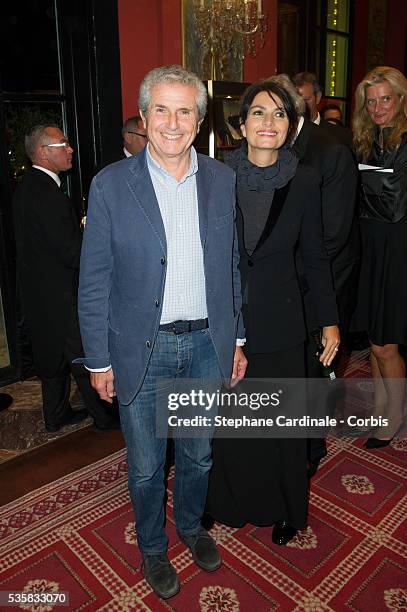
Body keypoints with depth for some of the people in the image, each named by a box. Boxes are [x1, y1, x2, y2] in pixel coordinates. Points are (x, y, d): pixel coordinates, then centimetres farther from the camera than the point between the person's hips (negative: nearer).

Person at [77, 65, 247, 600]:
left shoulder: (223, 180, 0)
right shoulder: (110, 184, -9)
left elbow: (232, 267, 7)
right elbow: (94, 281, -6)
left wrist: (236, 338, 7)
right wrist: (99, 360, -5)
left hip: (207, 344, 3)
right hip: (141, 349, -2)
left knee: (198, 455, 21)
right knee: (146, 465, 15)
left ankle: (191, 525, 50)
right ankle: (152, 547, 43)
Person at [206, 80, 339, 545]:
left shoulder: (303, 183, -3)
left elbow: (314, 256, 3)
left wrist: (330, 321, 2)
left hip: (279, 319, 0)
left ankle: (285, 509, 37)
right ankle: (233, 502, 40)